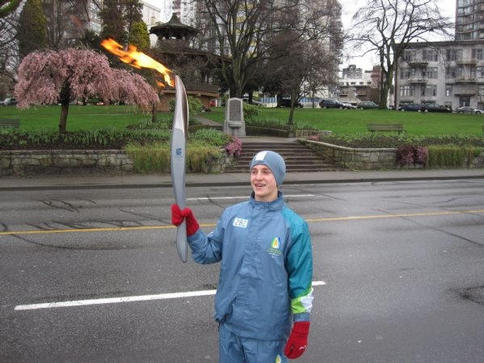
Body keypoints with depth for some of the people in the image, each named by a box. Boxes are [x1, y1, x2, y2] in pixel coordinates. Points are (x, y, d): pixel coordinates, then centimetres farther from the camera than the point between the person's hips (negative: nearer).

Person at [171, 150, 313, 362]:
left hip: (267, 330, -4)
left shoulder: (294, 226, -10)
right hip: (229, 323, 4)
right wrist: (190, 226, -8)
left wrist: (300, 329, -6)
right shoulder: (232, 214, 1)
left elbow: (301, 282, -7)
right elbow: (209, 253, 6)